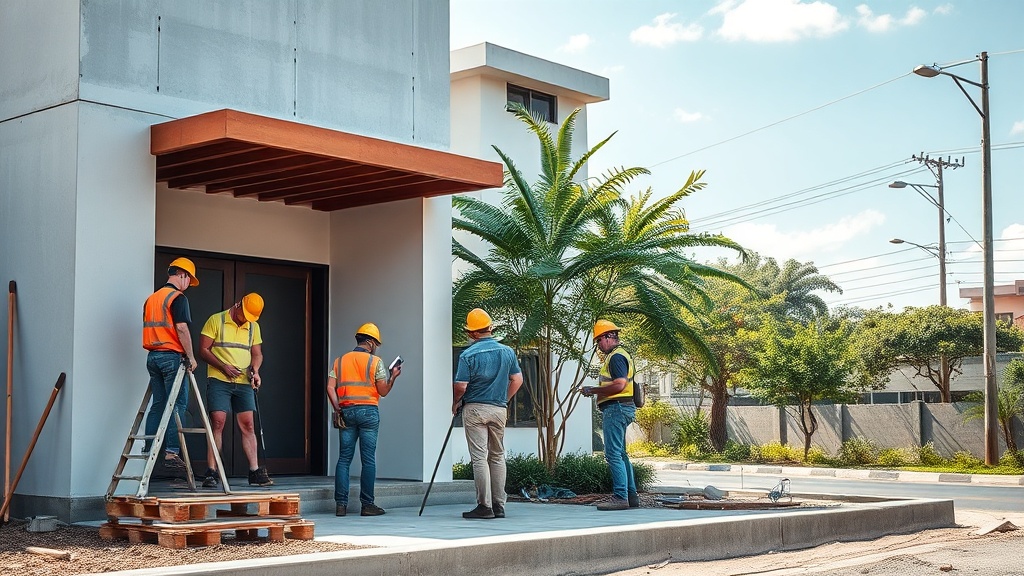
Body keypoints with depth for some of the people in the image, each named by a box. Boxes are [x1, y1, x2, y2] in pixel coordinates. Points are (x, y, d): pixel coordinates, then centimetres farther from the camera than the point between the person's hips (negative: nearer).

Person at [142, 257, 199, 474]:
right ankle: (171, 453, -10)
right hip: (171, 356, -8)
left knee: (158, 405, 11)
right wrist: (190, 357, -12)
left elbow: (149, 327, 19)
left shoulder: (151, 298, 17)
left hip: (152, 356, 8)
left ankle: (149, 450, 9)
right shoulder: (178, 297, -9)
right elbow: (181, 328, -17)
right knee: (178, 405, -5)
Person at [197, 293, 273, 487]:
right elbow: (203, 350, -5)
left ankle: (255, 472, 5)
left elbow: (257, 353, 17)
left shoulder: (253, 327, 12)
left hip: (243, 383, 4)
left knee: (248, 425, 3)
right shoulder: (216, 321, -3)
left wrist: (255, 371, -4)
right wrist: (223, 367, -16)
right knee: (217, 423, -11)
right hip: (219, 381, -4)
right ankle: (211, 473, -8)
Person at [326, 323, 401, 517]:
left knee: (344, 458, 5)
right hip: (368, 412, -3)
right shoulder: (375, 362, 0)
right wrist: (393, 377, 14)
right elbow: (383, 391, -1)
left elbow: (330, 387, 1)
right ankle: (367, 504, 1)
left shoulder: (340, 361, 11)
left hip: (346, 411, 4)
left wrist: (337, 408, 5)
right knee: (368, 459, 0)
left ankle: (341, 504, 1)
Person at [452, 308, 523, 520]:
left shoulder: (468, 355, -10)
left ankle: (485, 506, -4)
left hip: (475, 409, -4)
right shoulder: (507, 352, 4)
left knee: (479, 457, -2)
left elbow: (461, 386, -13)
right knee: (497, 457, 12)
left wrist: (456, 403, 6)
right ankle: (499, 506, 13)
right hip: (499, 409, 4)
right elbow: (517, 379, 7)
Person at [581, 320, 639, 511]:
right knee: (620, 454, 14)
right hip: (621, 408, 11)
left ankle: (620, 497, -13)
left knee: (613, 454, -11)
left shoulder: (616, 356, -12)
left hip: (616, 408, -11)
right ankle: (631, 496, 18)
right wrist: (596, 391, 15)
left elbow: (619, 385, -23)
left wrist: (593, 390, -15)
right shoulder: (619, 355, 21)